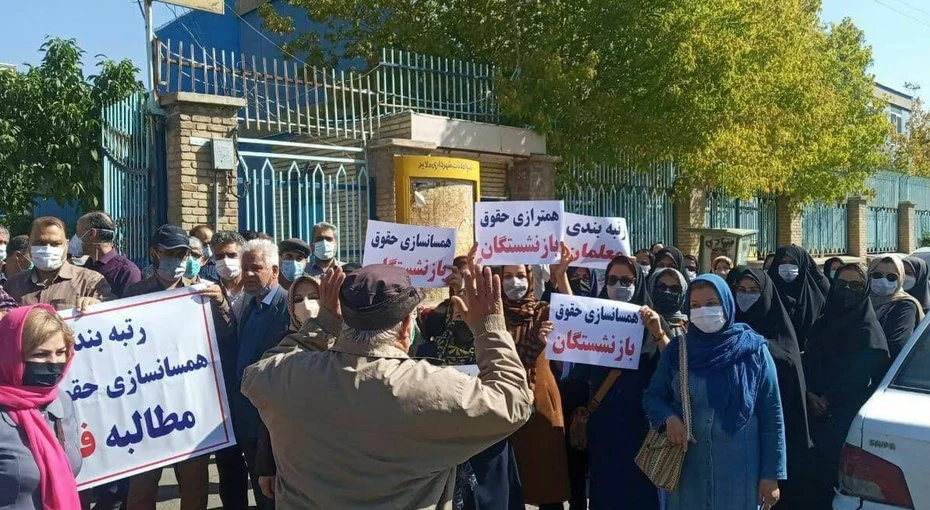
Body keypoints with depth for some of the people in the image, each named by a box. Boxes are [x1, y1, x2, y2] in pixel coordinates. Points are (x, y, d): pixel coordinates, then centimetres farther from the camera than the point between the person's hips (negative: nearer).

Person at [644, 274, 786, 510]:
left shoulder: (754, 350, -5)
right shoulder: (677, 349, 0)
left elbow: (771, 415, -3)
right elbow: (652, 395, 5)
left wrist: (772, 474, -4)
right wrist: (668, 418, -16)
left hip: (739, 471, -1)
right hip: (686, 469, 2)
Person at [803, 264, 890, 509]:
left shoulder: (867, 329, -6)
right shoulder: (823, 323, 11)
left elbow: (859, 375, -11)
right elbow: (808, 361, 8)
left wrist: (827, 399, -8)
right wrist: (810, 394, -7)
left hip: (847, 416, -5)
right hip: (818, 413, 5)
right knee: (817, 471, 7)